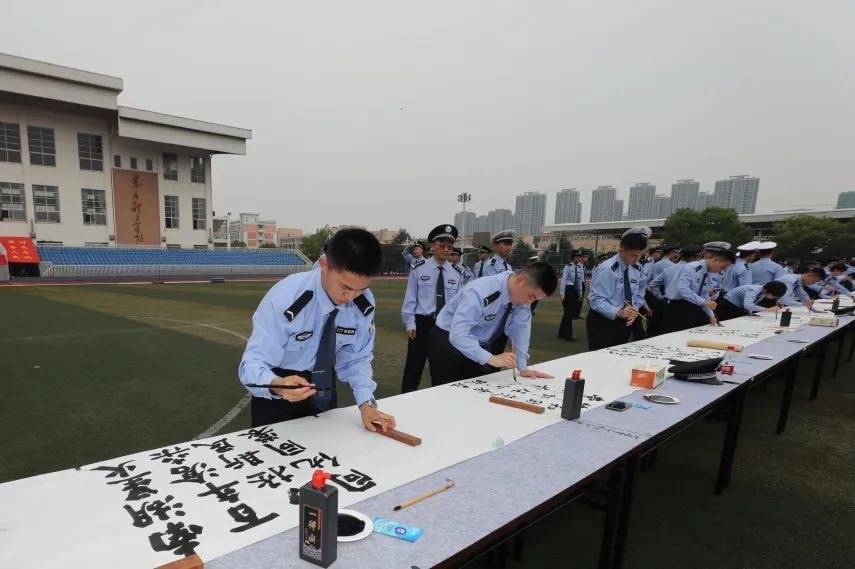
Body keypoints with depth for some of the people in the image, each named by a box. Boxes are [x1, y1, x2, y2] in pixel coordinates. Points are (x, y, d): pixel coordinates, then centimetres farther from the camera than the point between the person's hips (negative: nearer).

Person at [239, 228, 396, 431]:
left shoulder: (364, 305, -18)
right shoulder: (285, 299, -31)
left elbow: (356, 359, -10)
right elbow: (252, 364, -31)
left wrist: (366, 403, -23)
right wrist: (277, 385, -52)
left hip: (323, 387, 4)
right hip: (277, 394, -4)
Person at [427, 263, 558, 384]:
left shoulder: (521, 294, -13)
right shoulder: (480, 292, -33)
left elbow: (520, 329, -8)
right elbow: (458, 334, -40)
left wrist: (523, 367, -14)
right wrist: (491, 359, -45)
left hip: (482, 345, 6)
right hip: (449, 342, -6)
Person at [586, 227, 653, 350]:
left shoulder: (637, 269, 2)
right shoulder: (606, 269, -21)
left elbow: (639, 293, 16)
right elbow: (596, 300, -25)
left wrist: (635, 310, -3)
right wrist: (618, 312, -38)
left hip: (624, 322, 7)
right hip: (602, 323, -7)